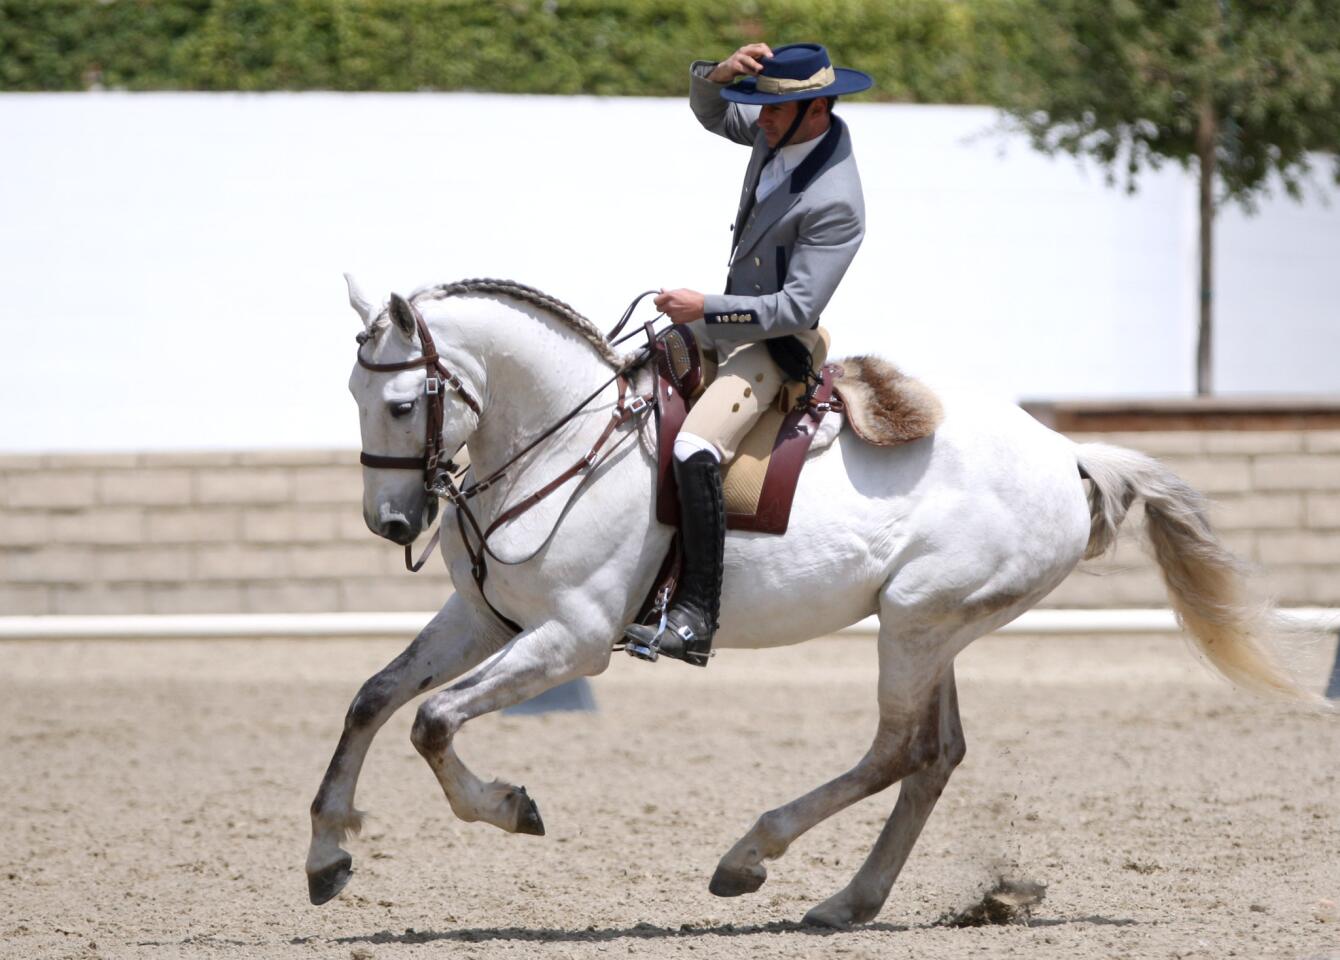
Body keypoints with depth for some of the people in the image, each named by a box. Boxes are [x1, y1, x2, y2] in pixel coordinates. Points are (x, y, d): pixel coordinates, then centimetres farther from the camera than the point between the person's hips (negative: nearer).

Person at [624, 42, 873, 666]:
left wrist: (705, 309, -26)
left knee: (695, 451, -30)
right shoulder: (783, 129, -3)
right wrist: (719, 74, -10)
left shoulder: (835, 205, -28)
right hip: (729, 321, 10)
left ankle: (695, 620, -31)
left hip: (775, 342, -10)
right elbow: (710, 112, 13)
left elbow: (795, 309, -28)